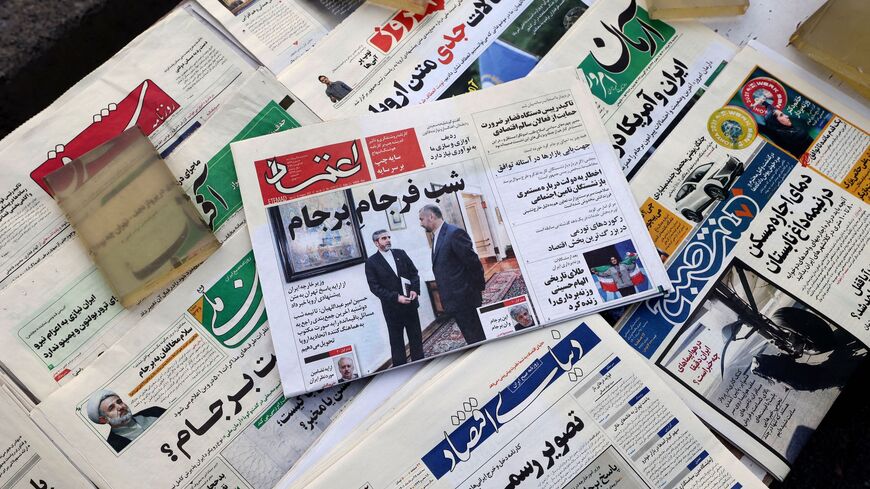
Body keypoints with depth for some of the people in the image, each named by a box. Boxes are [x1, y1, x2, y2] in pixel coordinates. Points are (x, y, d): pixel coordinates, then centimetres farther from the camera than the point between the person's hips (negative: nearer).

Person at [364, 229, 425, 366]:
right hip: (392, 307, -3)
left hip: (410, 302, 4)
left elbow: (414, 272, 9)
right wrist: (396, 297, -18)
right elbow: (375, 287, -10)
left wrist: (415, 289, -9)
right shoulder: (371, 262, -6)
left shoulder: (400, 253, 6)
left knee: (416, 336, 12)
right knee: (396, 340, 5)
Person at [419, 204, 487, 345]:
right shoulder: (436, 237, 13)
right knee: (471, 339, 14)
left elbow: (473, 262, -16)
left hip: (465, 298, -8)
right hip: (454, 301, 9)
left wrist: (477, 288, -7)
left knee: (477, 338, -1)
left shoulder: (454, 233, -16)